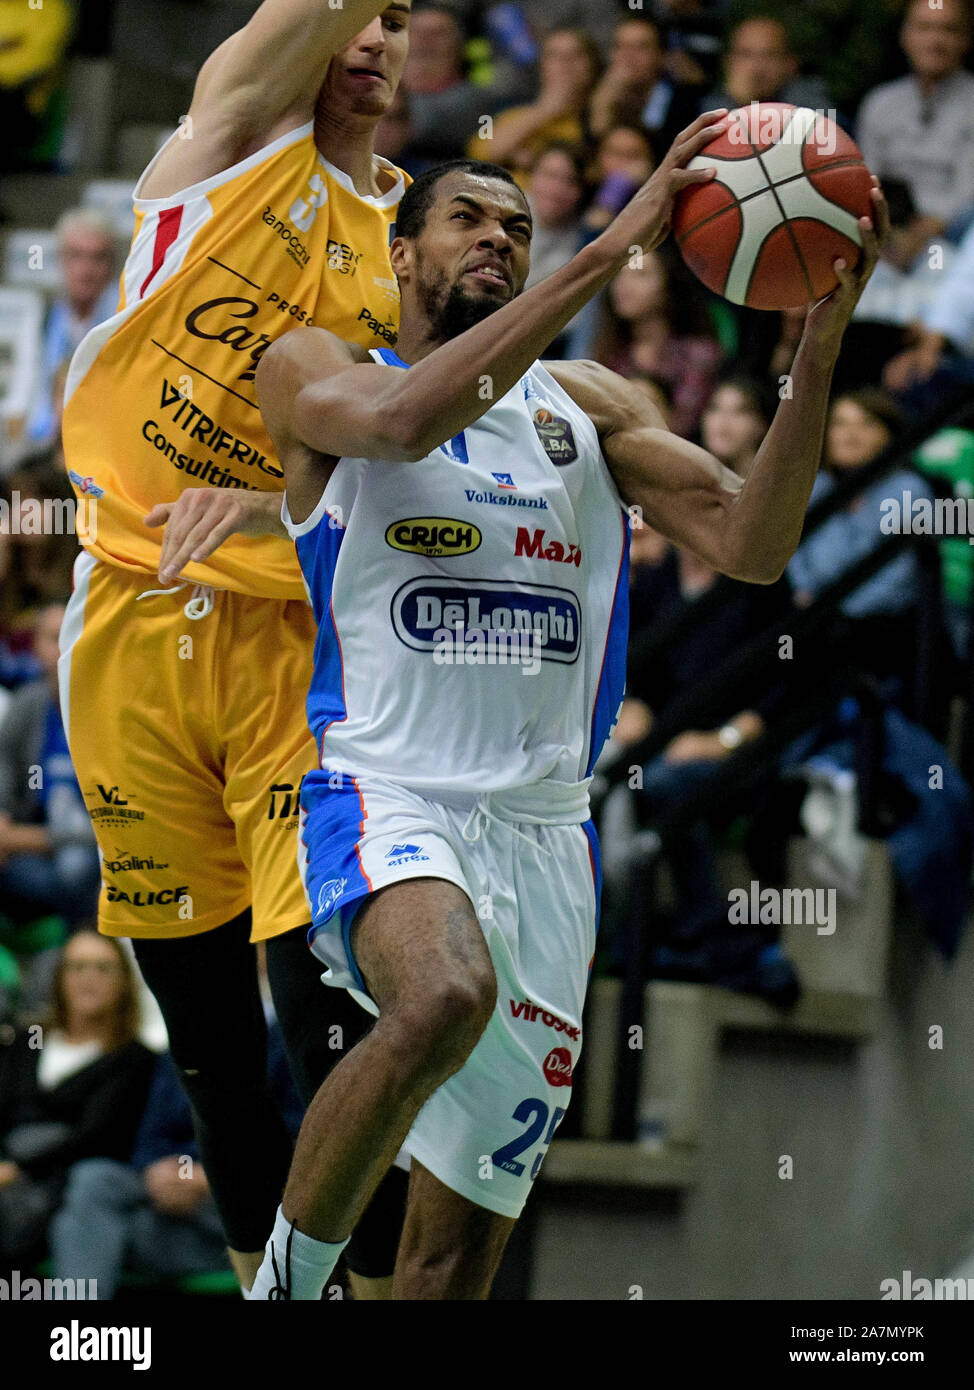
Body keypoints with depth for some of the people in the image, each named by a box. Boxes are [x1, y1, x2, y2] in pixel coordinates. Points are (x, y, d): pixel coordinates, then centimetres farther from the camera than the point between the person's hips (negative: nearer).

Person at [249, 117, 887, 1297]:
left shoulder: (585, 404, 15)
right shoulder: (314, 371, 4)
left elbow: (749, 547, 2)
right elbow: (403, 421, -20)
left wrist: (818, 349, -13)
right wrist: (607, 252, -23)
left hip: (544, 834, 5)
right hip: (389, 793, -5)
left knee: (463, 1241, 4)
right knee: (444, 1000, -38)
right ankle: (287, 1281, -18)